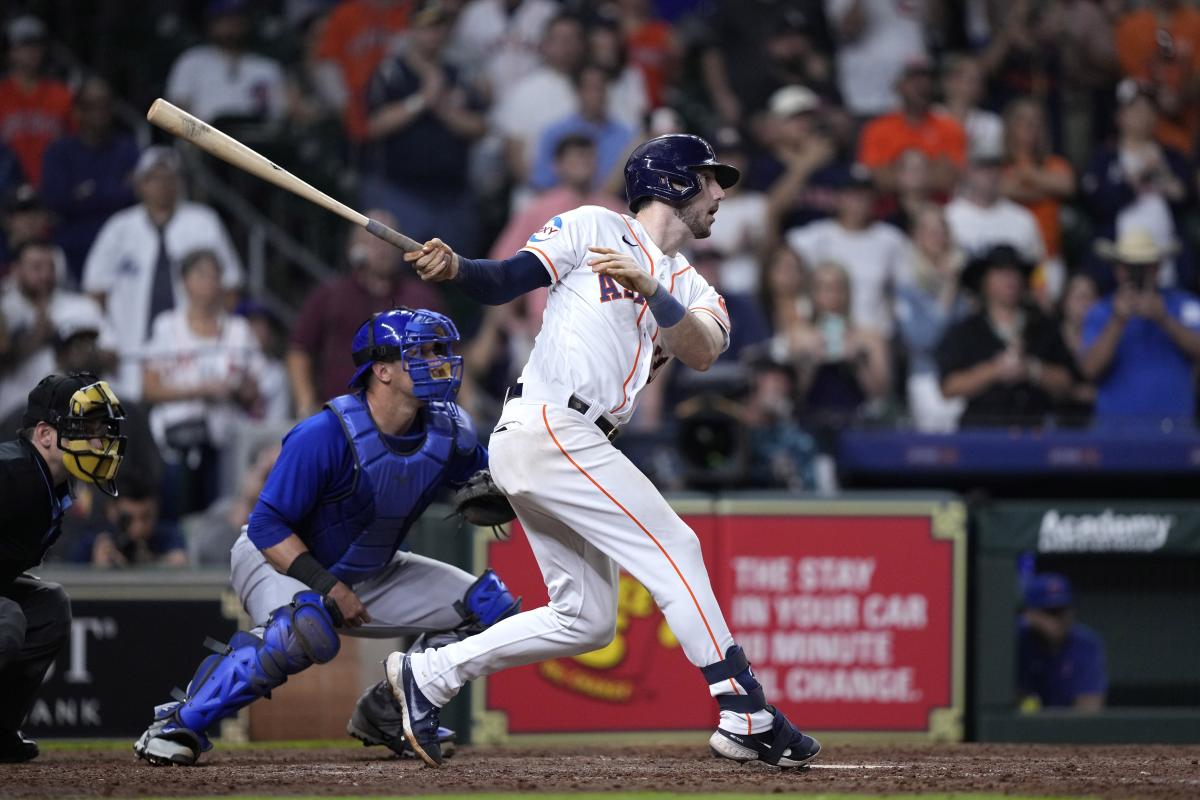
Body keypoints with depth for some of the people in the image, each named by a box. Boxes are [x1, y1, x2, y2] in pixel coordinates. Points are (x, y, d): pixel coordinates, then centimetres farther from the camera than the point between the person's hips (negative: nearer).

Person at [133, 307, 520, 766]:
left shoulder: (449, 432, -10)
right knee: (307, 626, -41)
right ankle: (182, 723, -29)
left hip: (370, 575, 7)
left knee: (489, 604, -5)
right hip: (277, 559, -7)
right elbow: (267, 526, -25)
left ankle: (385, 714, 8)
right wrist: (327, 587, -31)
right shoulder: (326, 435, -28)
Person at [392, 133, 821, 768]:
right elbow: (503, 282, -1)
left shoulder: (690, 289, 20)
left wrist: (648, 288, -20)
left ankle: (427, 675, 14)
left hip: (572, 446, 9)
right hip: (547, 425, -9)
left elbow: (702, 351, -3)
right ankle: (745, 717, -13)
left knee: (585, 619, 9)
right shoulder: (597, 228, 3)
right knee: (673, 549, -12)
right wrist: (453, 267, -22)